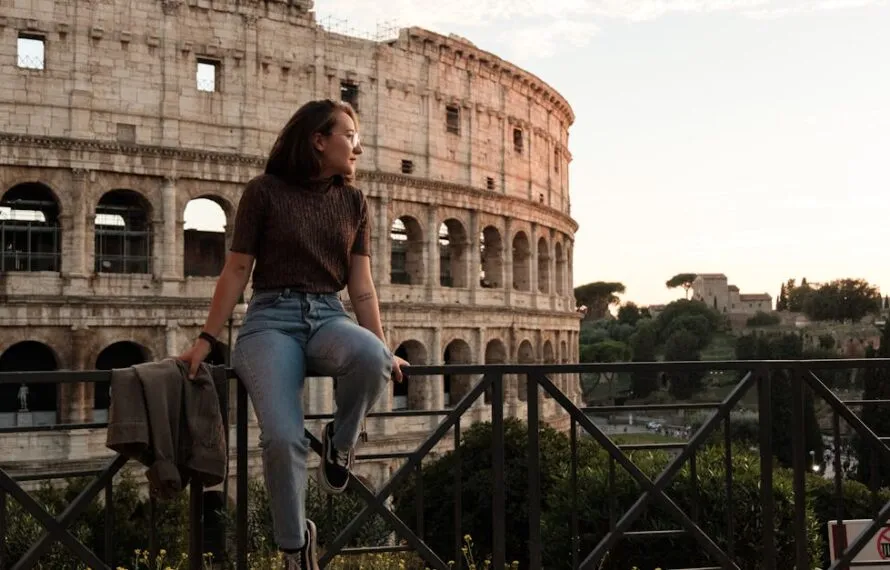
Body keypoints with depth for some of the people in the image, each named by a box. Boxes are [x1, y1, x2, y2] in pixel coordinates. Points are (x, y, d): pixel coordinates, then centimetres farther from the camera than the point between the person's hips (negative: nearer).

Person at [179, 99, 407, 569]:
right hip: (272, 318, -3)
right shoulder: (264, 192, 2)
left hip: (328, 316, 3)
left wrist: (383, 351, 3)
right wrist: (207, 339, 0)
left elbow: (361, 286, 10)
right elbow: (237, 270, 2)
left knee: (370, 356, -35)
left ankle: (340, 441, -4)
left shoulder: (354, 203, 13)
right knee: (282, 437, -23)